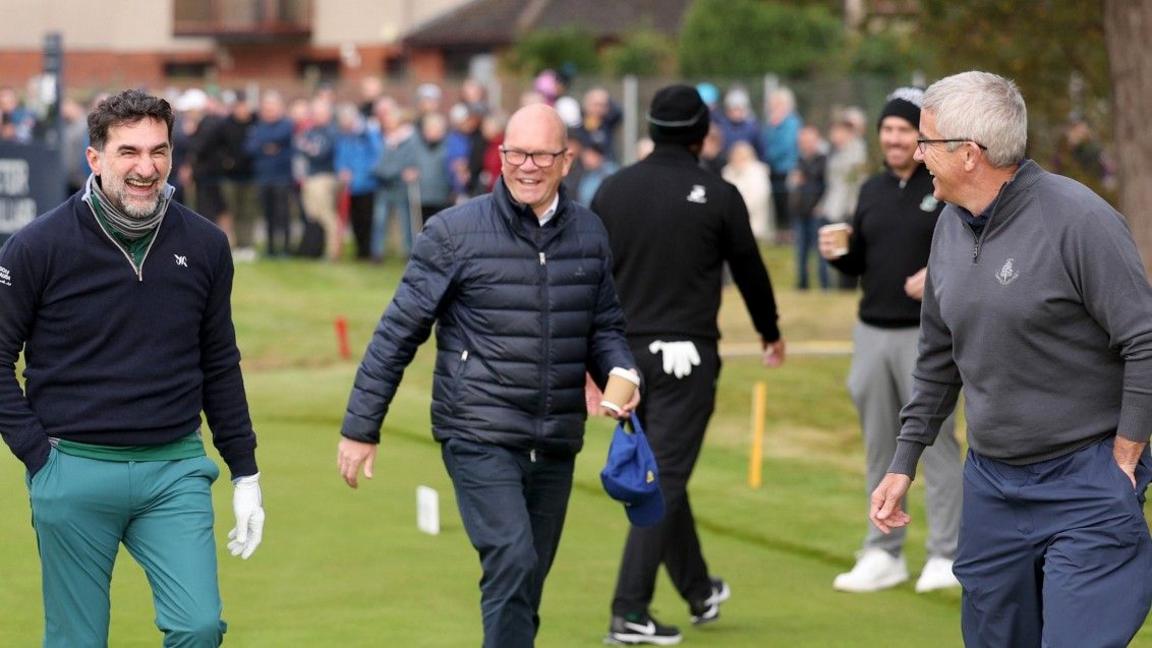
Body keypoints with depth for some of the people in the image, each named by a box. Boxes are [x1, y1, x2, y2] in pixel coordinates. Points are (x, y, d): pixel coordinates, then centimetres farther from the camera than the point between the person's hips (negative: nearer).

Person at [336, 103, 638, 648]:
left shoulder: (589, 234, 7)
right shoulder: (454, 232, -6)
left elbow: (605, 327, 18)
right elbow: (399, 331, -2)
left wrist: (621, 373, -5)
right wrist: (360, 427, -2)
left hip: (556, 444, 5)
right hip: (479, 436, -5)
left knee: (523, 590, 11)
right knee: (512, 561, -21)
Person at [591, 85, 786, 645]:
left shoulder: (613, 189, 4)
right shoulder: (717, 195, -7)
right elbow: (749, 270, 4)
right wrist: (770, 333, 22)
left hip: (624, 351, 5)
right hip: (683, 354, -5)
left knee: (661, 473, 17)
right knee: (664, 480, -5)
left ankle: (700, 592, 31)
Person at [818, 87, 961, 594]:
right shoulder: (873, 190, 13)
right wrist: (836, 254, -3)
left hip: (927, 334, -6)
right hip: (873, 331, 6)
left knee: (936, 443, -3)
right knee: (879, 447, 10)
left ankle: (946, 555, 4)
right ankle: (883, 554, 17)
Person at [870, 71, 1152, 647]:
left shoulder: (1077, 220, -17)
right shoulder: (951, 226, 7)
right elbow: (938, 359, 18)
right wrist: (904, 463, 16)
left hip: (1084, 489, -7)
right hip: (990, 484, 7)